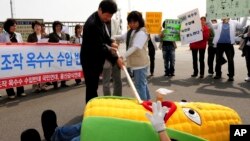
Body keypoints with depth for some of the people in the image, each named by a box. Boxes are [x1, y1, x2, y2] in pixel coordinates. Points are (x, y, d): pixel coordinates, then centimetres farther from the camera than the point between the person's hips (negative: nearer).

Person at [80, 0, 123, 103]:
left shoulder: (100, 19, 2)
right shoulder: (92, 24, -27)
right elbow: (100, 47, -28)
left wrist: (110, 42, 0)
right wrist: (115, 59, -24)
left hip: (95, 58, 9)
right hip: (90, 60, -9)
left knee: (94, 86, 18)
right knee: (91, 87, -2)